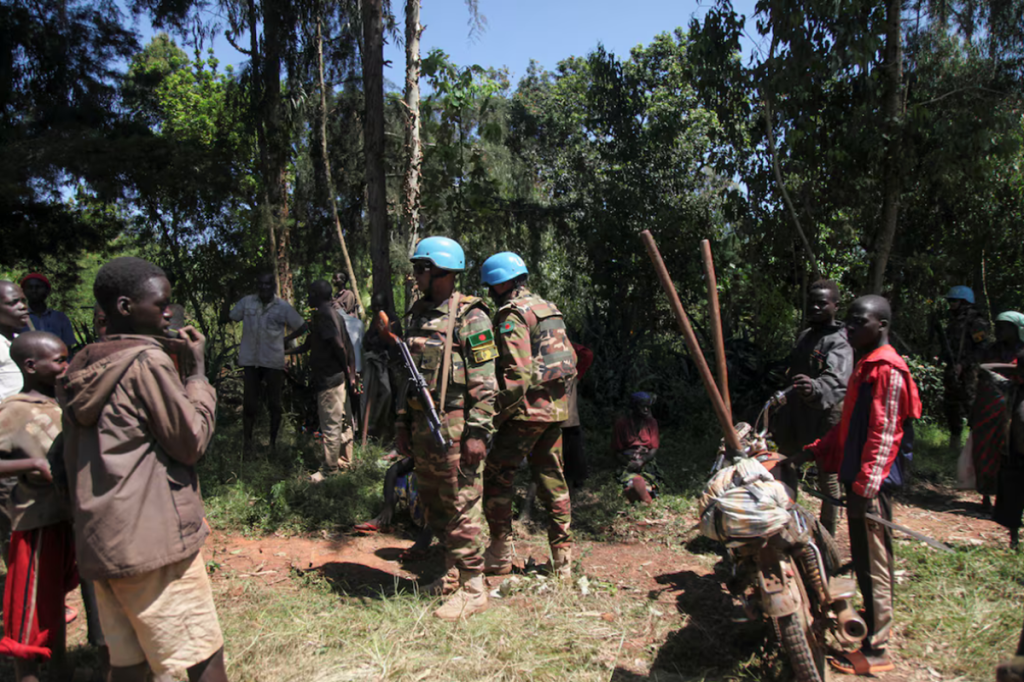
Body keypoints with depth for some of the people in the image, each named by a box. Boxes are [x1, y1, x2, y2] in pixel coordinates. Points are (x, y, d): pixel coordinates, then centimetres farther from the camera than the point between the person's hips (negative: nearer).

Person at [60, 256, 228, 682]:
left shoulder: (84, 368, 10)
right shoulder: (148, 360, -14)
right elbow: (191, 442, -11)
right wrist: (197, 371, -3)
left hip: (100, 541, 8)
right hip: (154, 538, -8)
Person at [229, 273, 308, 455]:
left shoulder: (283, 307, -6)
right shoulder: (246, 302, -4)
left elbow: (302, 327, 2)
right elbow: (230, 318, 9)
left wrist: (286, 339, 1)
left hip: (274, 361, 0)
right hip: (250, 360, 1)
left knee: (274, 404, 10)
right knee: (249, 404, 6)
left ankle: (273, 441, 26)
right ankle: (247, 441, 24)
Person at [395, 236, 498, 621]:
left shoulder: (470, 318, -11)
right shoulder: (417, 315, 14)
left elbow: (484, 382, -14)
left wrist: (478, 431, -18)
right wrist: (403, 422, 17)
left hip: (455, 426, -8)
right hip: (423, 427, 9)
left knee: (462, 507, -3)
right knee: (434, 505, 17)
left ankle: (472, 589, 8)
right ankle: (453, 574, 32)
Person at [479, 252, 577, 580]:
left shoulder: (512, 314, -11)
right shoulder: (548, 308, 15)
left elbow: (517, 372, -20)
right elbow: (571, 358, 18)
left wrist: (497, 414, -14)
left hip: (528, 408, -8)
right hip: (557, 407, 8)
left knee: (497, 476, 4)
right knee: (552, 479, 13)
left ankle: (500, 555, 11)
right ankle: (563, 557, 17)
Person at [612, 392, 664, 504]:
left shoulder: (651, 422, 12)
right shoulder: (621, 423, 5)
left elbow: (654, 450, 6)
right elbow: (617, 452, 6)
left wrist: (642, 461, -15)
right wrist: (628, 463, -15)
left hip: (647, 463, 1)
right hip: (628, 464, -1)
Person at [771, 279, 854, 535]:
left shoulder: (838, 341, -14)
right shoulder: (804, 336, 13)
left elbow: (836, 379, -34)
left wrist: (815, 389, -55)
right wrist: (780, 416, 20)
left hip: (825, 418, -8)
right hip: (796, 416, 8)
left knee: (828, 478, 3)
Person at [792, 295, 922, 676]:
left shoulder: (888, 370, -13)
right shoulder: (864, 367, 16)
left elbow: (884, 434, -19)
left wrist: (865, 486, -23)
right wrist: (811, 453, 16)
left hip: (873, 484, -9)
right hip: (857, 477, 9)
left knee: (874, 562, -2)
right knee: (862, 559, 19)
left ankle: (875, 651, 7)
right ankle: (874, 623, 34)